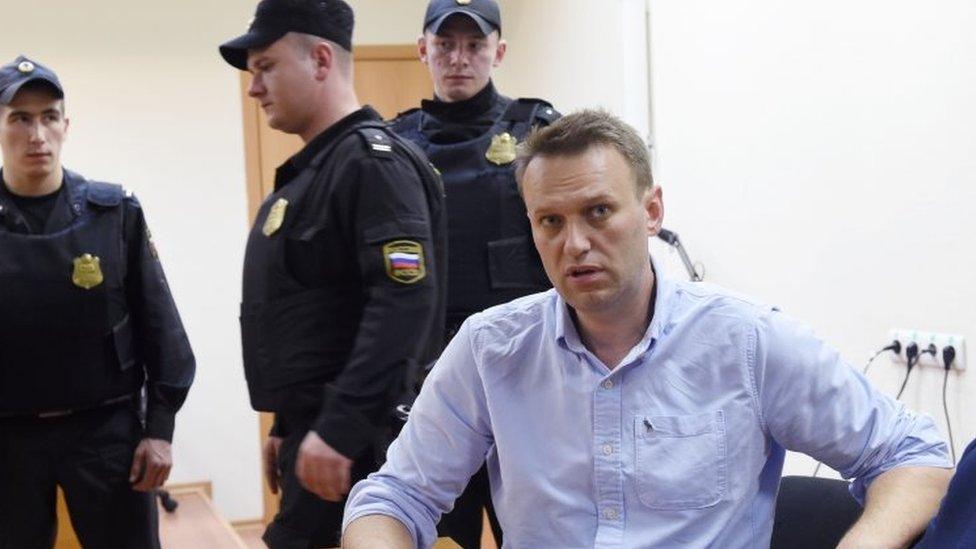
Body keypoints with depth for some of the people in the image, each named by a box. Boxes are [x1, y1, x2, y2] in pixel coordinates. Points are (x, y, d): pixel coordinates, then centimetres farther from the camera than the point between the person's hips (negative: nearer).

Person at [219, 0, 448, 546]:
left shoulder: (373, 161, -14)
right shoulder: (311, 170, 17)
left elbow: (404, 304, -25)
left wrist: (339, 430, -26)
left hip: (352, 444, -10)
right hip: (314, 431, 10)